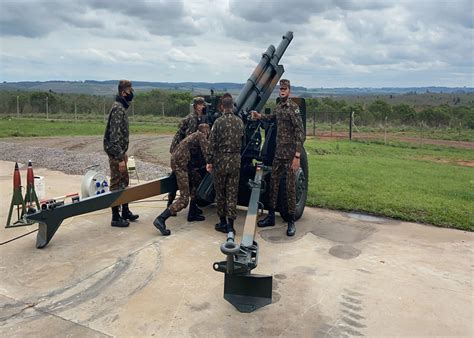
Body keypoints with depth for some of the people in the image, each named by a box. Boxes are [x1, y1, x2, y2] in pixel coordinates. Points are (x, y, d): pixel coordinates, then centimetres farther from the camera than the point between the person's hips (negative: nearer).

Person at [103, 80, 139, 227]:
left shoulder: (122, 107, 13)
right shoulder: (118, 109, -18)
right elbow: (114, 136, -23)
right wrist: (120, 158, -24)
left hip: (120, 151, 10)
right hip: (115, 153, -10)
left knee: (124, 182, 16)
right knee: (116, 185, -2)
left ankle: (125, 212, 28)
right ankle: (115, 218, 7)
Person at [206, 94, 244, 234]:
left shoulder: (218, 122, -9)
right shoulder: (240, 122, 2)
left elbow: (212, 143, -8)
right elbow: (241, 140, 10)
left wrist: (210, 162, -1)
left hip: (220, 160, -2)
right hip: (235, 160, 3)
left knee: (220, 193, 10)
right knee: (232, 193, 5)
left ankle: (222, 222, 18)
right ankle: (230, 225, 5)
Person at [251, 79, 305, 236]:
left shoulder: (293, 108, -12)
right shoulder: (278, 106, 11)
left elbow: (300, 133, -17)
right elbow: (272, 117, 35)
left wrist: (297, 156, -21)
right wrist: (260, 116, 15)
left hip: (290, 154, -7)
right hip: (278, 152, 7)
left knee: (290, 187, -1)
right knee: (274, 183, 11)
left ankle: (291, 221, 9)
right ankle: (271, 216, 23)